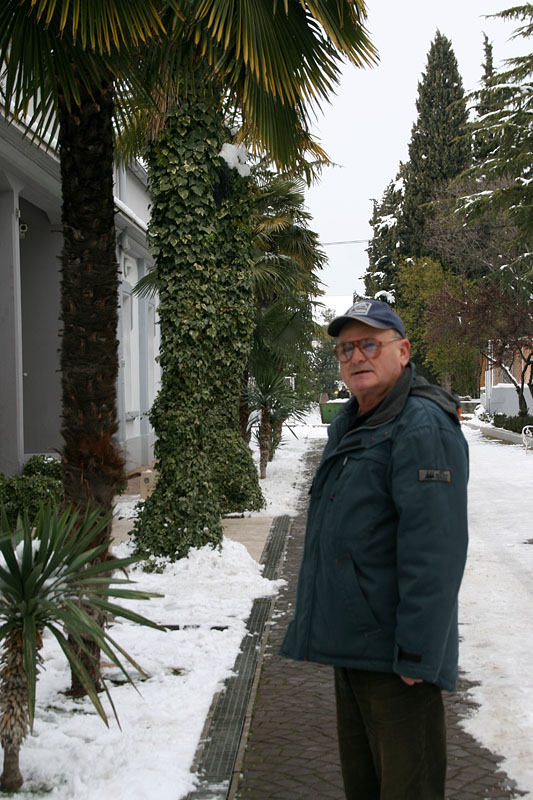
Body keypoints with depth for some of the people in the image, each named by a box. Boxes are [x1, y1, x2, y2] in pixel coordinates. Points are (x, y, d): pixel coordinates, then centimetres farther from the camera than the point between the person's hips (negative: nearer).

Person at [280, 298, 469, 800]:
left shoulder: (423, 428, -18)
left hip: (394, 652, -10)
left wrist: (417, 654, -24)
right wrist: (324, 624, 21)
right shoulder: (348, 425, 13)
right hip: (352, 642, 10)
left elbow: (434, 551, -24)